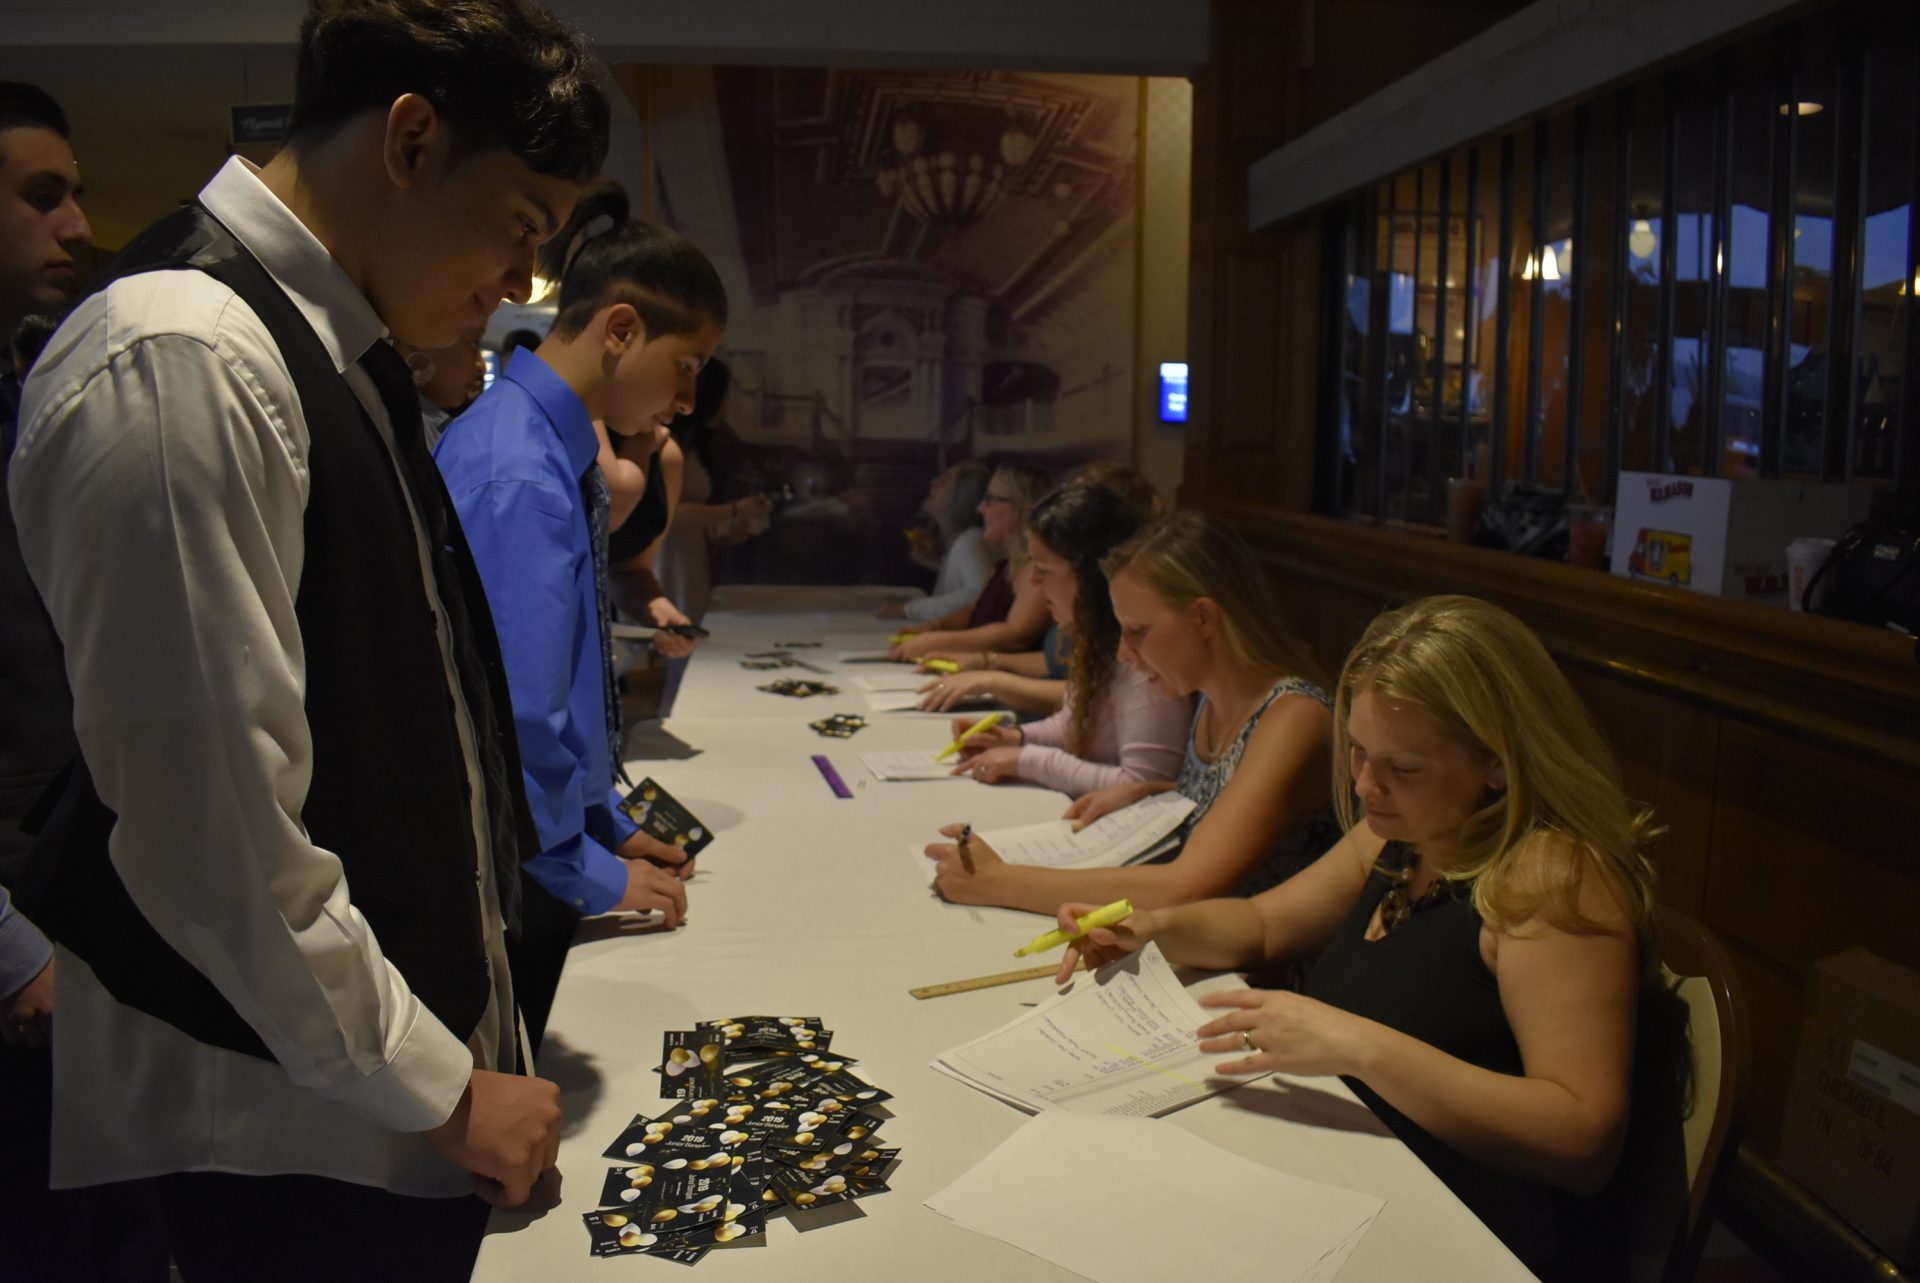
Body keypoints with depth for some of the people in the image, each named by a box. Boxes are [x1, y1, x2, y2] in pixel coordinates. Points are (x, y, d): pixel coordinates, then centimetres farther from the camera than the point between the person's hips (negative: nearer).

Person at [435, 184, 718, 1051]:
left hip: (530, 860, 9)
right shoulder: (520, 479, -25)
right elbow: (516, 721, -25)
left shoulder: (558, 453, 4)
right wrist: (596, 873, -11)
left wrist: (609, 826, 14)